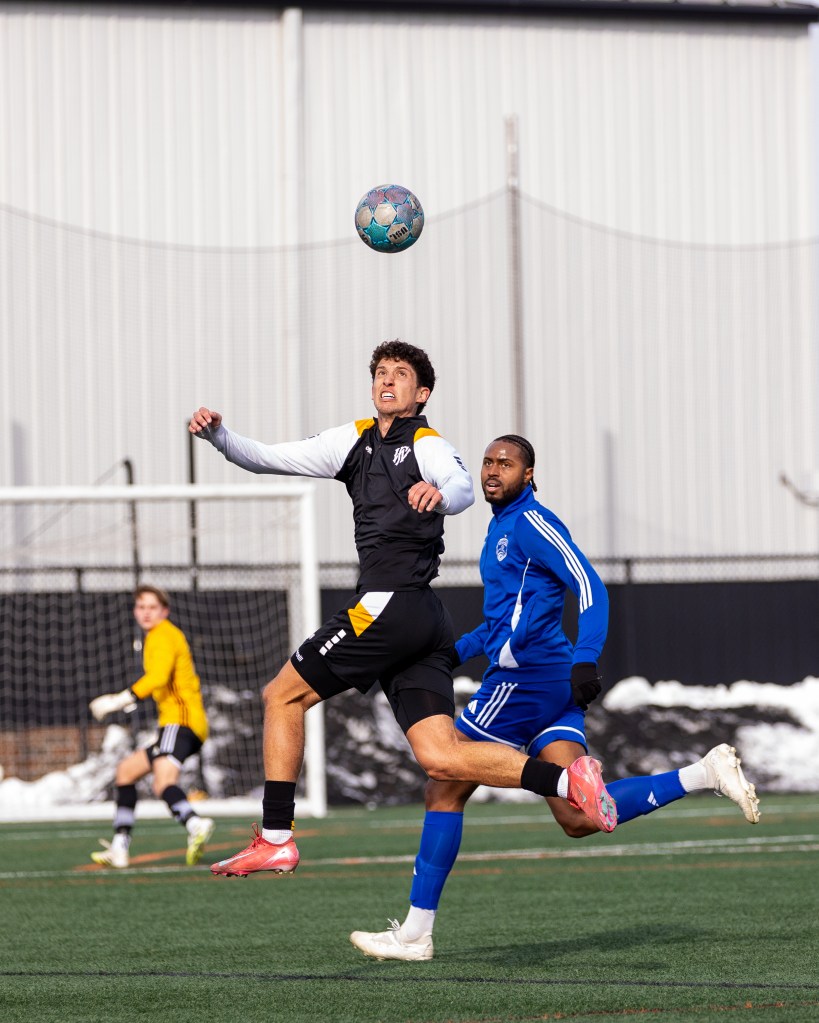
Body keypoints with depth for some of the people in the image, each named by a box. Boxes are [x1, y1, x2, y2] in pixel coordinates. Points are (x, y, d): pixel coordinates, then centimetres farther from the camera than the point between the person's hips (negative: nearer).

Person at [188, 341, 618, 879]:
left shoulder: (427, 444, -3)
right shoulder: (357, 440, 21)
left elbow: (464, 488, -25)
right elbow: (264, 458, 19)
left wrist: (441, 494, -49)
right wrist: (218, 434, 1)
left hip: (389, 606, -8)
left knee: (282, 696, 2)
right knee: (440, 757, -5)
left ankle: (276, 839, 3)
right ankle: (567, 779, -15)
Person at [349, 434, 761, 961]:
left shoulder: (532, 523, -7)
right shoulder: (502, 528, 22)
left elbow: (591, 588, -16)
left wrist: (586, 660, -27)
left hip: (525, 677, -10)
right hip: (552, 691, 10)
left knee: (444, 791, -2)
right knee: (579, 819, -1)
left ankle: (416, 933, 1)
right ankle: (707, 774, -2)